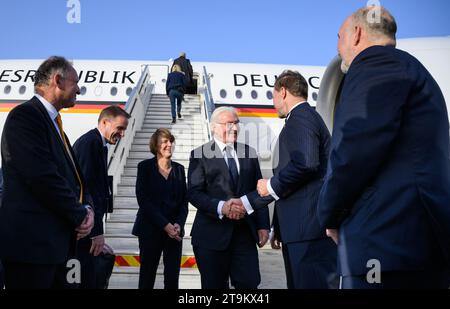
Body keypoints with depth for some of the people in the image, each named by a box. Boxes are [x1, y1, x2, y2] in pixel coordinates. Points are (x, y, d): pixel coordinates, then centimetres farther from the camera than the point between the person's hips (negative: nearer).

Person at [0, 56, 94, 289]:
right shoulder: (25, 115, -11)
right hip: (31, 243, -9)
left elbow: (72, 174, 18)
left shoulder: (54, 123, 18)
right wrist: (80, 216, -11)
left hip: (57, 242, 9)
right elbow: (43, 178, -21)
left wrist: (86, 207, -1)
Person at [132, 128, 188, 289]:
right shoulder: (145, 167, 0)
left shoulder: (179, 169, 10)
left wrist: (178, 224, -10)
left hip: (175, 230, 3)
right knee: (147, 274, 4)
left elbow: (184, 201, 8)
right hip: (151, 229, -3)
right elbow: (143, 200, -8)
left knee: (172, 276, 1)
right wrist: (165, 225, -14)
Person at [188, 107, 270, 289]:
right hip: (213, 234, -3)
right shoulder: (200, 155, 3)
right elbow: (194, 193, -7)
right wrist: (221, 207, -23)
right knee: (215, 286, 5)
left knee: (249, 284, -1)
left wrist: (263, 226, 5)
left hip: (245, 232, 3)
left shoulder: (249, 153, 14)